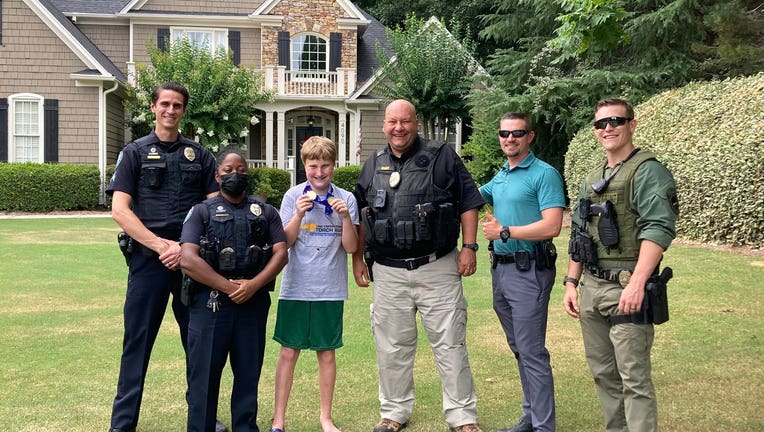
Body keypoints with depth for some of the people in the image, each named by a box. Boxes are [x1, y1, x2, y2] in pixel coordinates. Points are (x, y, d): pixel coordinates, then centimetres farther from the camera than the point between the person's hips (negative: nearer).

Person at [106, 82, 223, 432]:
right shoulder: (135, 153, 7)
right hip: (149, 257, -1)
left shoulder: (199, 155, 12)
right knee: (138, 340, 2)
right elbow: (120, 210, -1)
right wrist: (161, 245, -11)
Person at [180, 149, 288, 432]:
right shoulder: (201, 212, 6)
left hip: (254, 303, 2)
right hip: (210, 303, -2)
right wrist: (229, 286, -14)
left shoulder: (266, 212, 13)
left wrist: (253, 285, -14)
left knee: (249, 374, 9)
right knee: (204, 376, 2)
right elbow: (188, 259, -7)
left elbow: (281, 253, 2)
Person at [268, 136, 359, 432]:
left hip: (330, 290, 1)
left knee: (327, 353, 9)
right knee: (288, 352, 3)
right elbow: (285, 243, -3)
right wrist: (299, 214, -17)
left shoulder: (346, 199, 1)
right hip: (296, 288, 0)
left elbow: (351, 247, -3)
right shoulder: (293, 196, 0)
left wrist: (346, 216, -18)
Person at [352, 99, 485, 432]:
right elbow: (361, 215, 18)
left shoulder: (442, 157, -1)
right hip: (388, 273, 3)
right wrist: (357, 258, 13)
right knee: (392, 348, 12)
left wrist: (469, 247, -8)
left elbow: (468, 203, 0)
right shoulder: (373, 165, 11)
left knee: (450, 345, 2)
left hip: (437, 268, -3)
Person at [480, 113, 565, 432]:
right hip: (500, 270, 8)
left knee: (532, 352, -5)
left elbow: (551, 227, -19)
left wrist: (503, 232, -14)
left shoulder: (544, 174, -10)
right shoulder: (499, 177, 14)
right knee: (518, 349, 16)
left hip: (529, 271, -8)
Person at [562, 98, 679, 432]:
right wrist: (571, 283, 13)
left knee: (634, 379, -6)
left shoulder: (647, 171, -7)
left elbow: (658, 229, -18)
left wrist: (636, 284, -27)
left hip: (625, 288, -8)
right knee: (603, 373, 14)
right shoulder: (592, 180, 17)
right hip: (591, 288, 8)